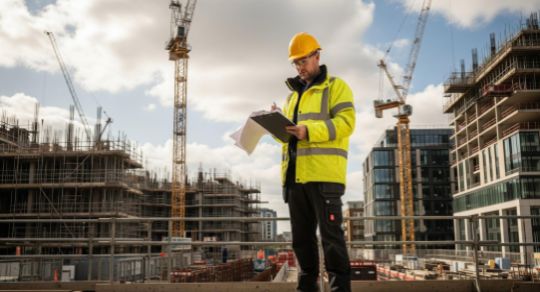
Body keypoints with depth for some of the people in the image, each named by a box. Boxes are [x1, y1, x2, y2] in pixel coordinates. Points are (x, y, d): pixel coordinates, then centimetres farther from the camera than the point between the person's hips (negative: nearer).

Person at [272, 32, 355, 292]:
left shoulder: (336, 86, 5)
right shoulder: (293, 94, 26)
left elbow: (345, 122, -10)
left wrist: (309, 131, -21)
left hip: (324, 173, -7)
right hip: (295, 174, 7)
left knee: (330, 233, -7)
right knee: (301, 236, 9)